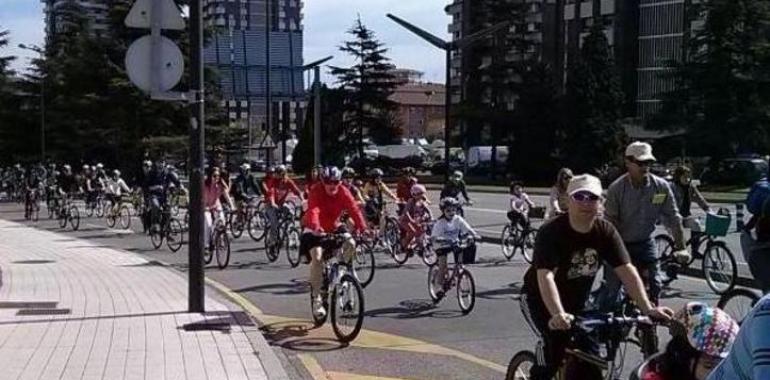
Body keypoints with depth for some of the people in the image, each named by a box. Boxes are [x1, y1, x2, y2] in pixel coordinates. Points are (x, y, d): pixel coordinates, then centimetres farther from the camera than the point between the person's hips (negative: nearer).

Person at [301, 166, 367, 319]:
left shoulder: (344, 192, -14)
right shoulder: (316, 192, -23)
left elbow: (354, 209, -26)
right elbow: (313, 211, -39)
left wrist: (362, 228, -43)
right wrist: (315, 227, -59)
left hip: (334, 227, 4)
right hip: (315, 230, -3)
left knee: (351, 244, -23)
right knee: (317, 256, -25)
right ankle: (316, 298, -18)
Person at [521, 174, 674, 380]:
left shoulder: (606, 231, -12)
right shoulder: (551, 231, -27)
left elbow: (627, 270, -18)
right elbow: (545, 276, -38)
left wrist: (648, 309, -30)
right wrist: (558, 314, -53)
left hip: (575, 302, 5)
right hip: (540, 299, -5)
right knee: (556, 341, -26)